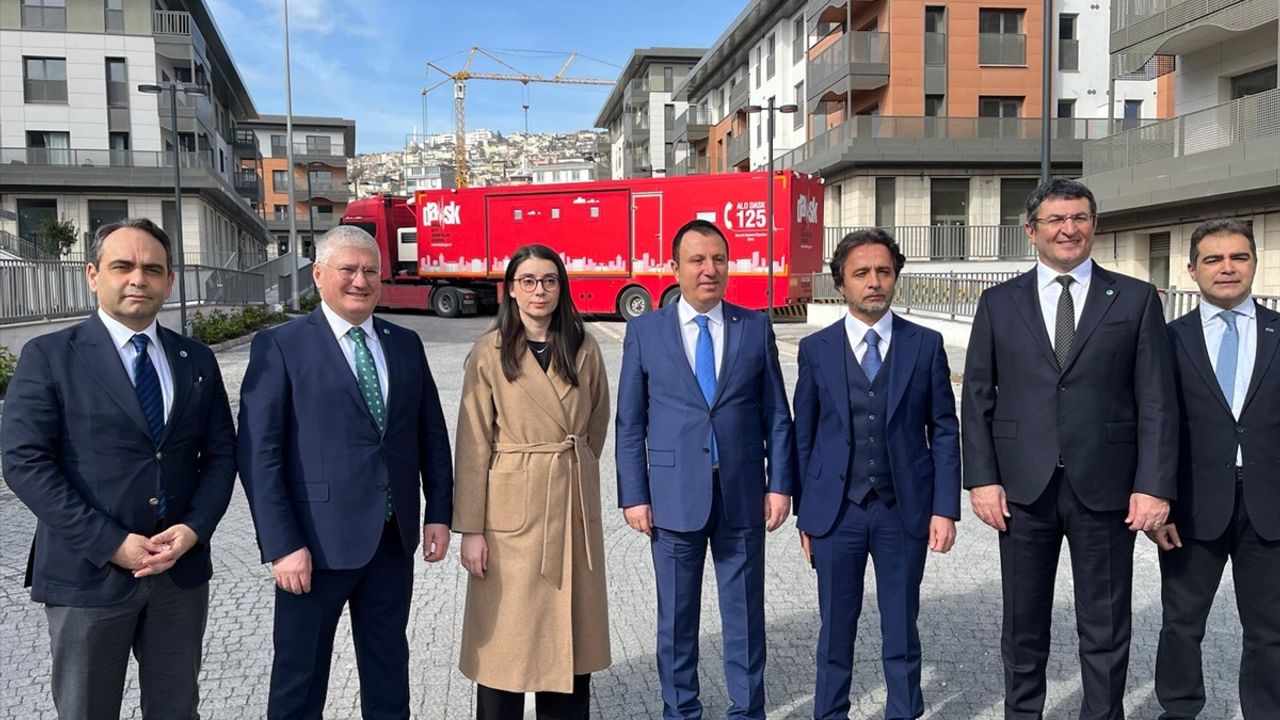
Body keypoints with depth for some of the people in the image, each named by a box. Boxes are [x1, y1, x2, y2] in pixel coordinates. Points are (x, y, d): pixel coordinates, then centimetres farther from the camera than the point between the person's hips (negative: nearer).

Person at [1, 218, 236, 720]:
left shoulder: (197, 360, 7)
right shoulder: (49, 357, -4)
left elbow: (221, 453, 7)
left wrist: (194, 528, -10)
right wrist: (111, 543, -17)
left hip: (183, 569, 3)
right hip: (87, 573, -3)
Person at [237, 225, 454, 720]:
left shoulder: (405, 344, 8)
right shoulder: (280, 346, -7)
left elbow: (432, 434, 11)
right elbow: (258, 453, -11)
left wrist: (439, 513, 5)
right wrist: (282, 545, -15)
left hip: (394, 539, 4)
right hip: (318, 542, -4)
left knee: (389, 670, 19)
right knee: (300, 678, 11)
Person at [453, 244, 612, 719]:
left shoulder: (585, 350, 3)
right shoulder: (489, 354, -5)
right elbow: (473, 446, -7)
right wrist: (470, 528, -9)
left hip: (573, 508, 3)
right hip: (511, 508, -3)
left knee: (569, 630, 11)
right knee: (505, 634, 6)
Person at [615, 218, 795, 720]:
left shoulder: (756, 327, 3)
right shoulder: (645, 331, 0)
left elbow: (776, 414, 4)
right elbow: (629, 424, 1)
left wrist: (780, 483, -1)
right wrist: (634, 495, -3)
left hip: (742, 495, 1)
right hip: (674, 496, 0)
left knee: (744, 611, 12)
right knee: (676, 614, 12)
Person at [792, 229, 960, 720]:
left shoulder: (926, 345, 1)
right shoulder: (816, 349, 1)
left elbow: (944, 431, 2)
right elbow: (803, 435, 3)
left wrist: (945, 509, -4)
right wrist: (804, 514, 2)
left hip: (904, 512, 0)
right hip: (836, 512, 0)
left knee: (902, 630, 12)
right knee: (836, 629, 11)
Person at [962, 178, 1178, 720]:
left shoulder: (1136, 299, 3)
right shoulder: (999, 303, 6)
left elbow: (1157, 403, 0)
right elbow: (977, 399, 4)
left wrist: (1154, 485, -7)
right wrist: (982, 478, -4)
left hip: (1105, 488, -1)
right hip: (1023, 487, 1)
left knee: (1106, 630, 10)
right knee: (1023, 628, 13)